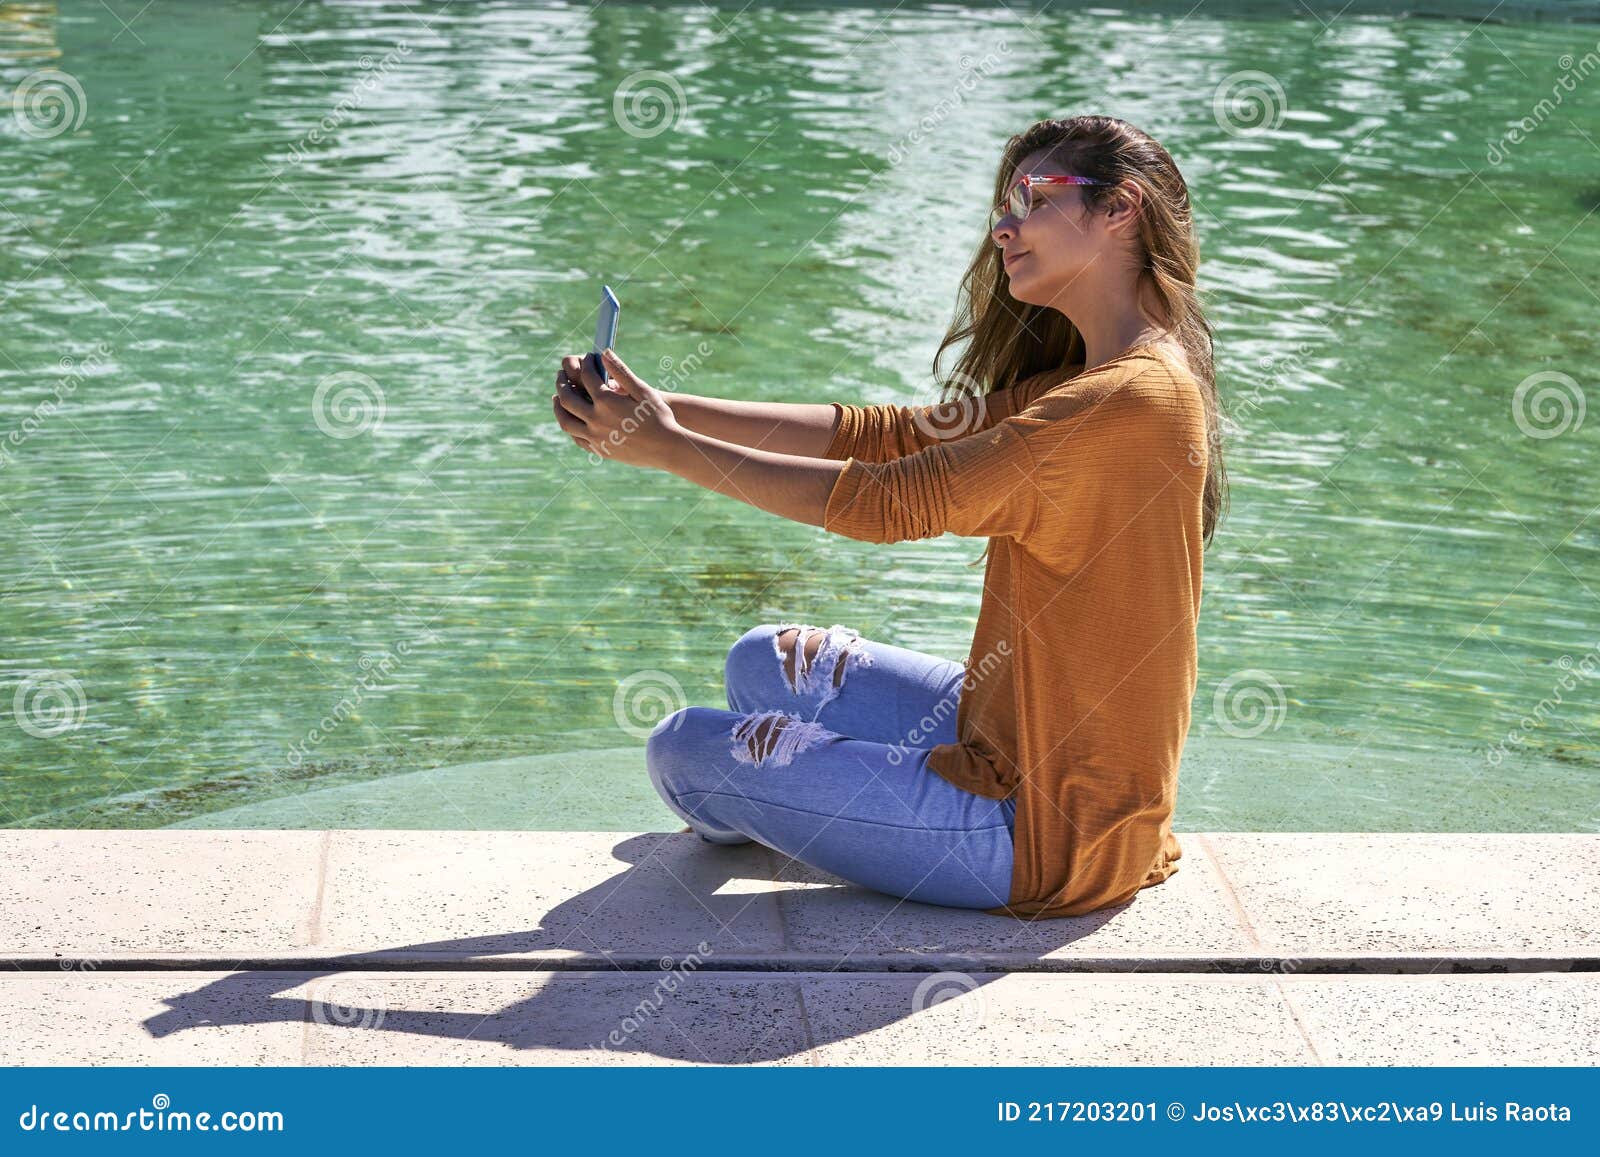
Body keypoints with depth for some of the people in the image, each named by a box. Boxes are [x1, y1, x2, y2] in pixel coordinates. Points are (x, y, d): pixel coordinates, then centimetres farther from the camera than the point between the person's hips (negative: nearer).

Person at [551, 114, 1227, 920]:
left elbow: (888, 503, -24)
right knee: (765, 660, 18)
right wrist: (666, 408, -4)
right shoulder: (1081, 382, 9)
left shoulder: (1133, 398, -24)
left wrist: (666, 448, -17)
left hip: (1041, 831, -9)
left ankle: (755, 827, 37)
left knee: (684, 749, 2)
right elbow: (887, 436, 4)